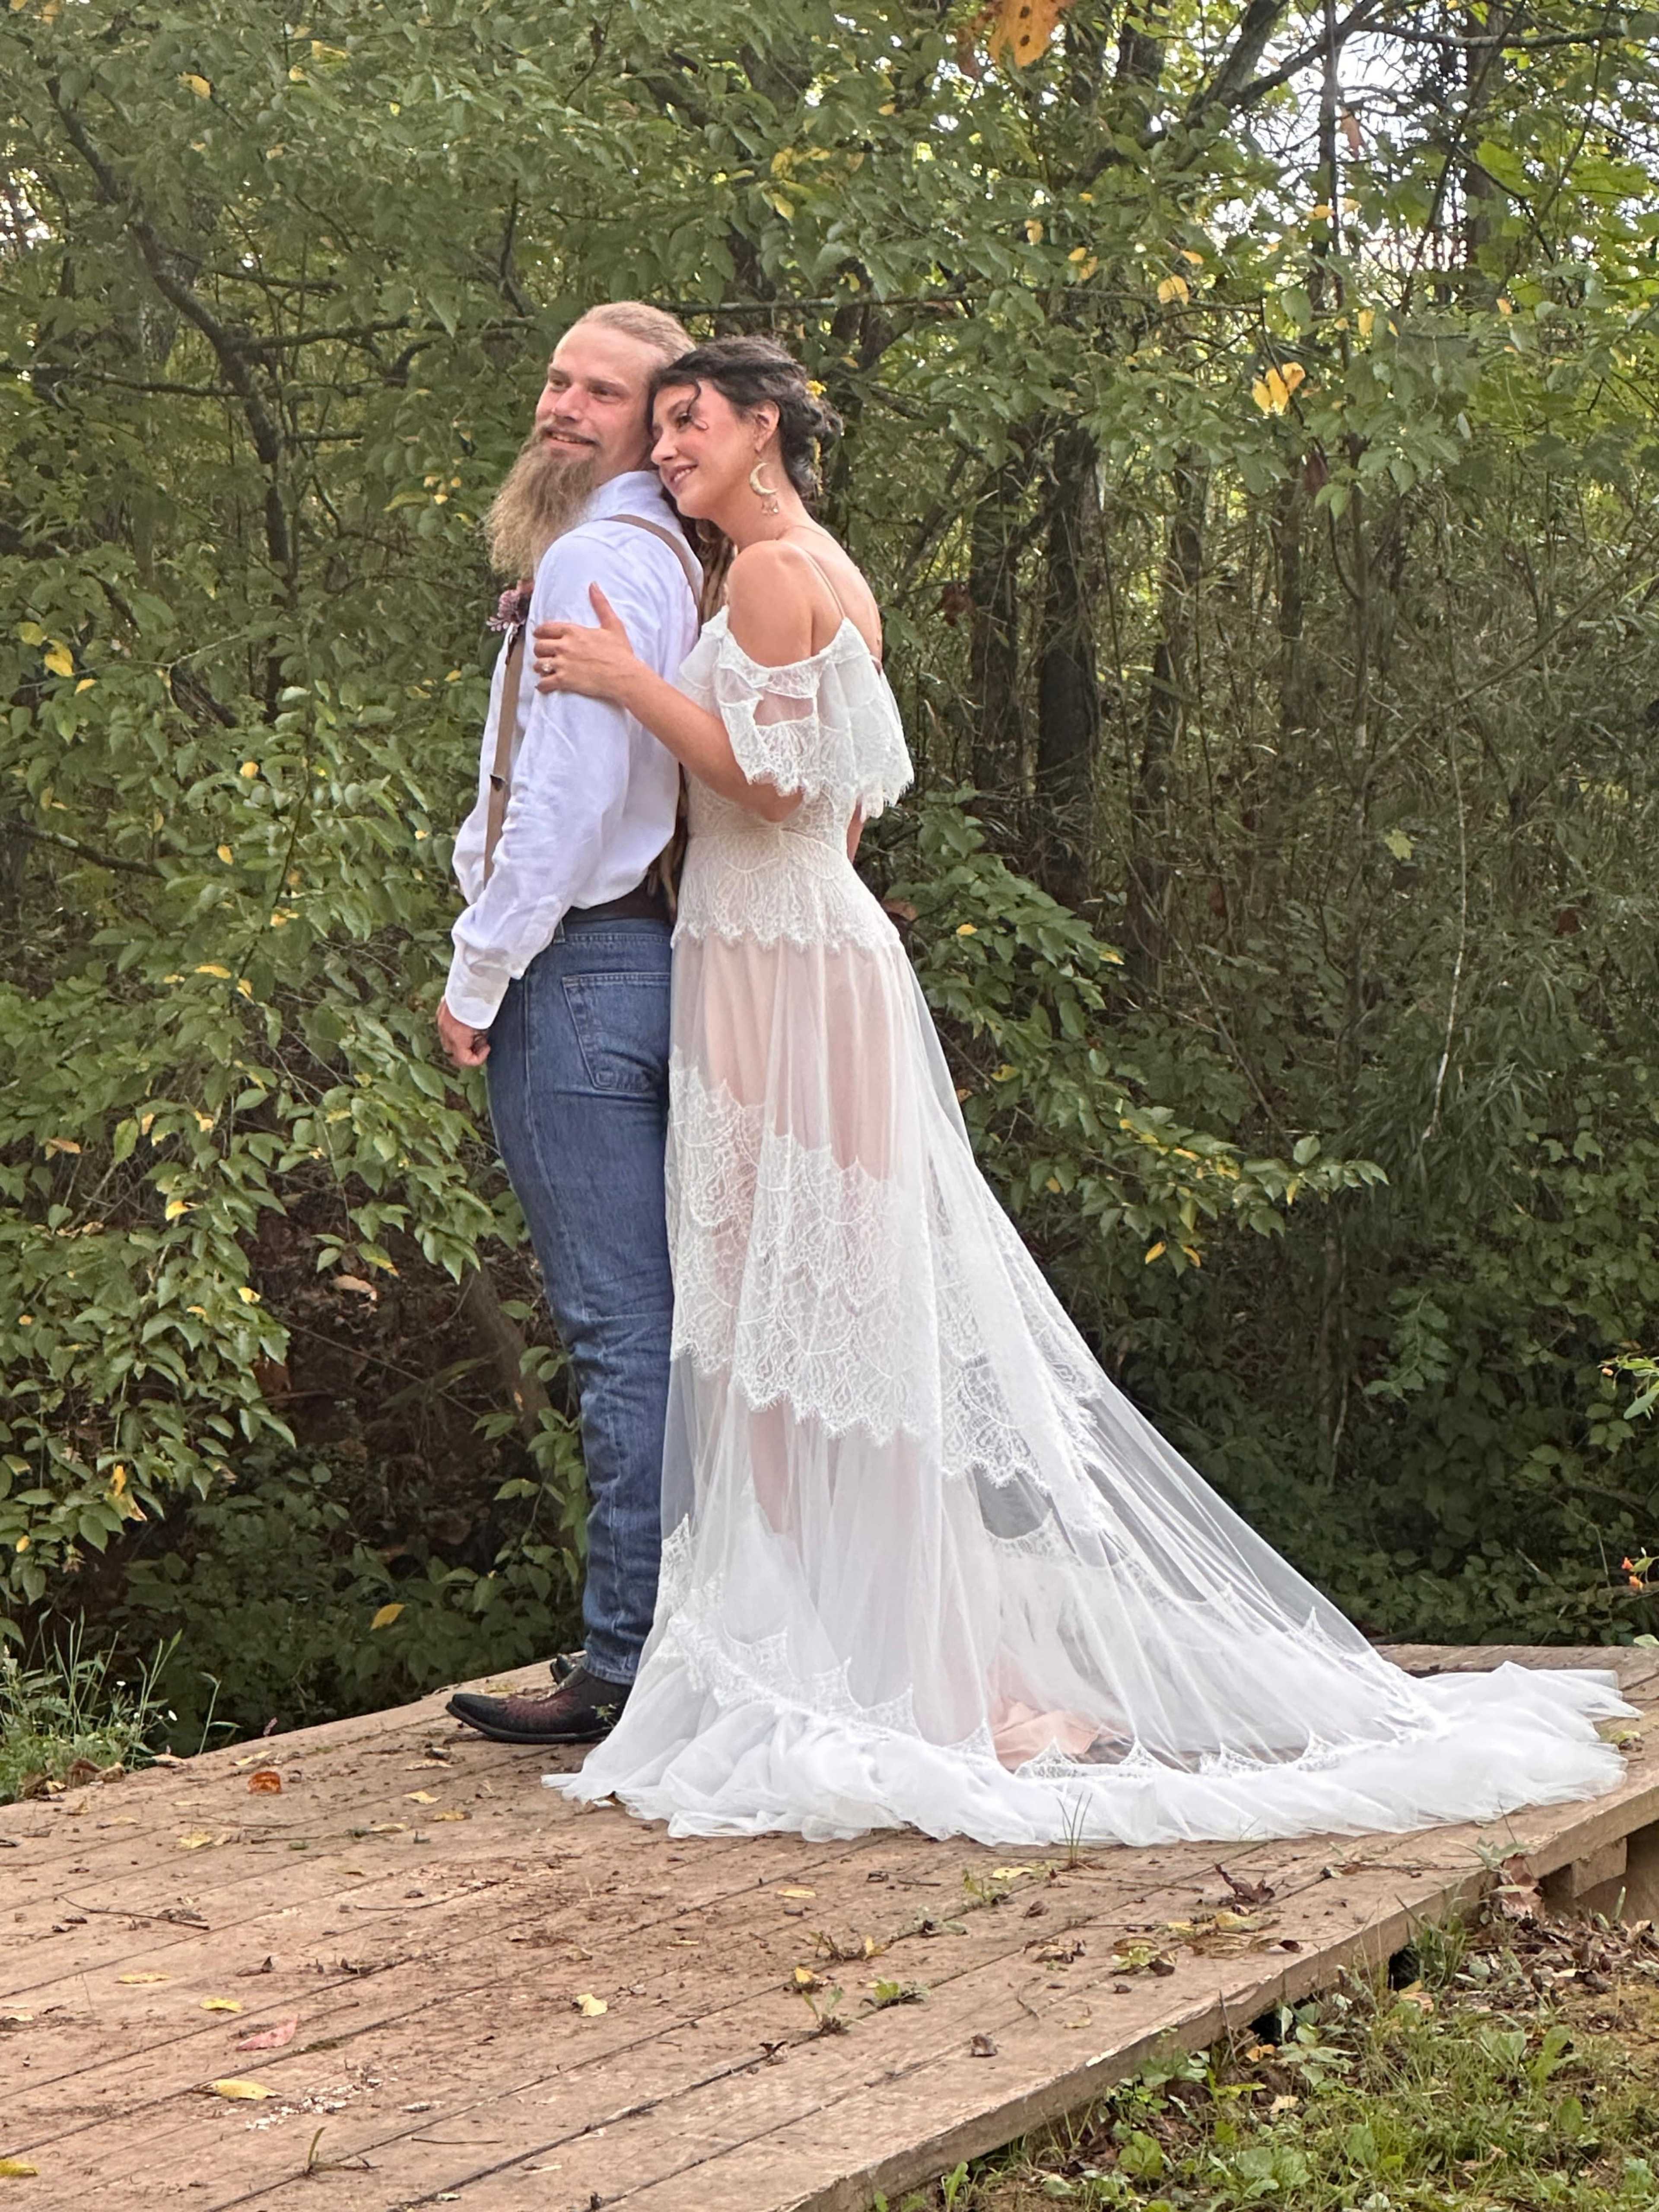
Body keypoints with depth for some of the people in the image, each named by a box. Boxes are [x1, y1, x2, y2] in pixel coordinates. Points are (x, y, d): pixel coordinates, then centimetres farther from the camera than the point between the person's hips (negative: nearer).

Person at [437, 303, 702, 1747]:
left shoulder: (599, 556, -12)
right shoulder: (673, 555, 18)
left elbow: (568, 790, -18)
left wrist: (478, 976, -12)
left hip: (578, 969, -10)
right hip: (655, 953, 10)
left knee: (619, 1329, -8)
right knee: (655, 1327, 11)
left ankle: (629, 1670, -4)